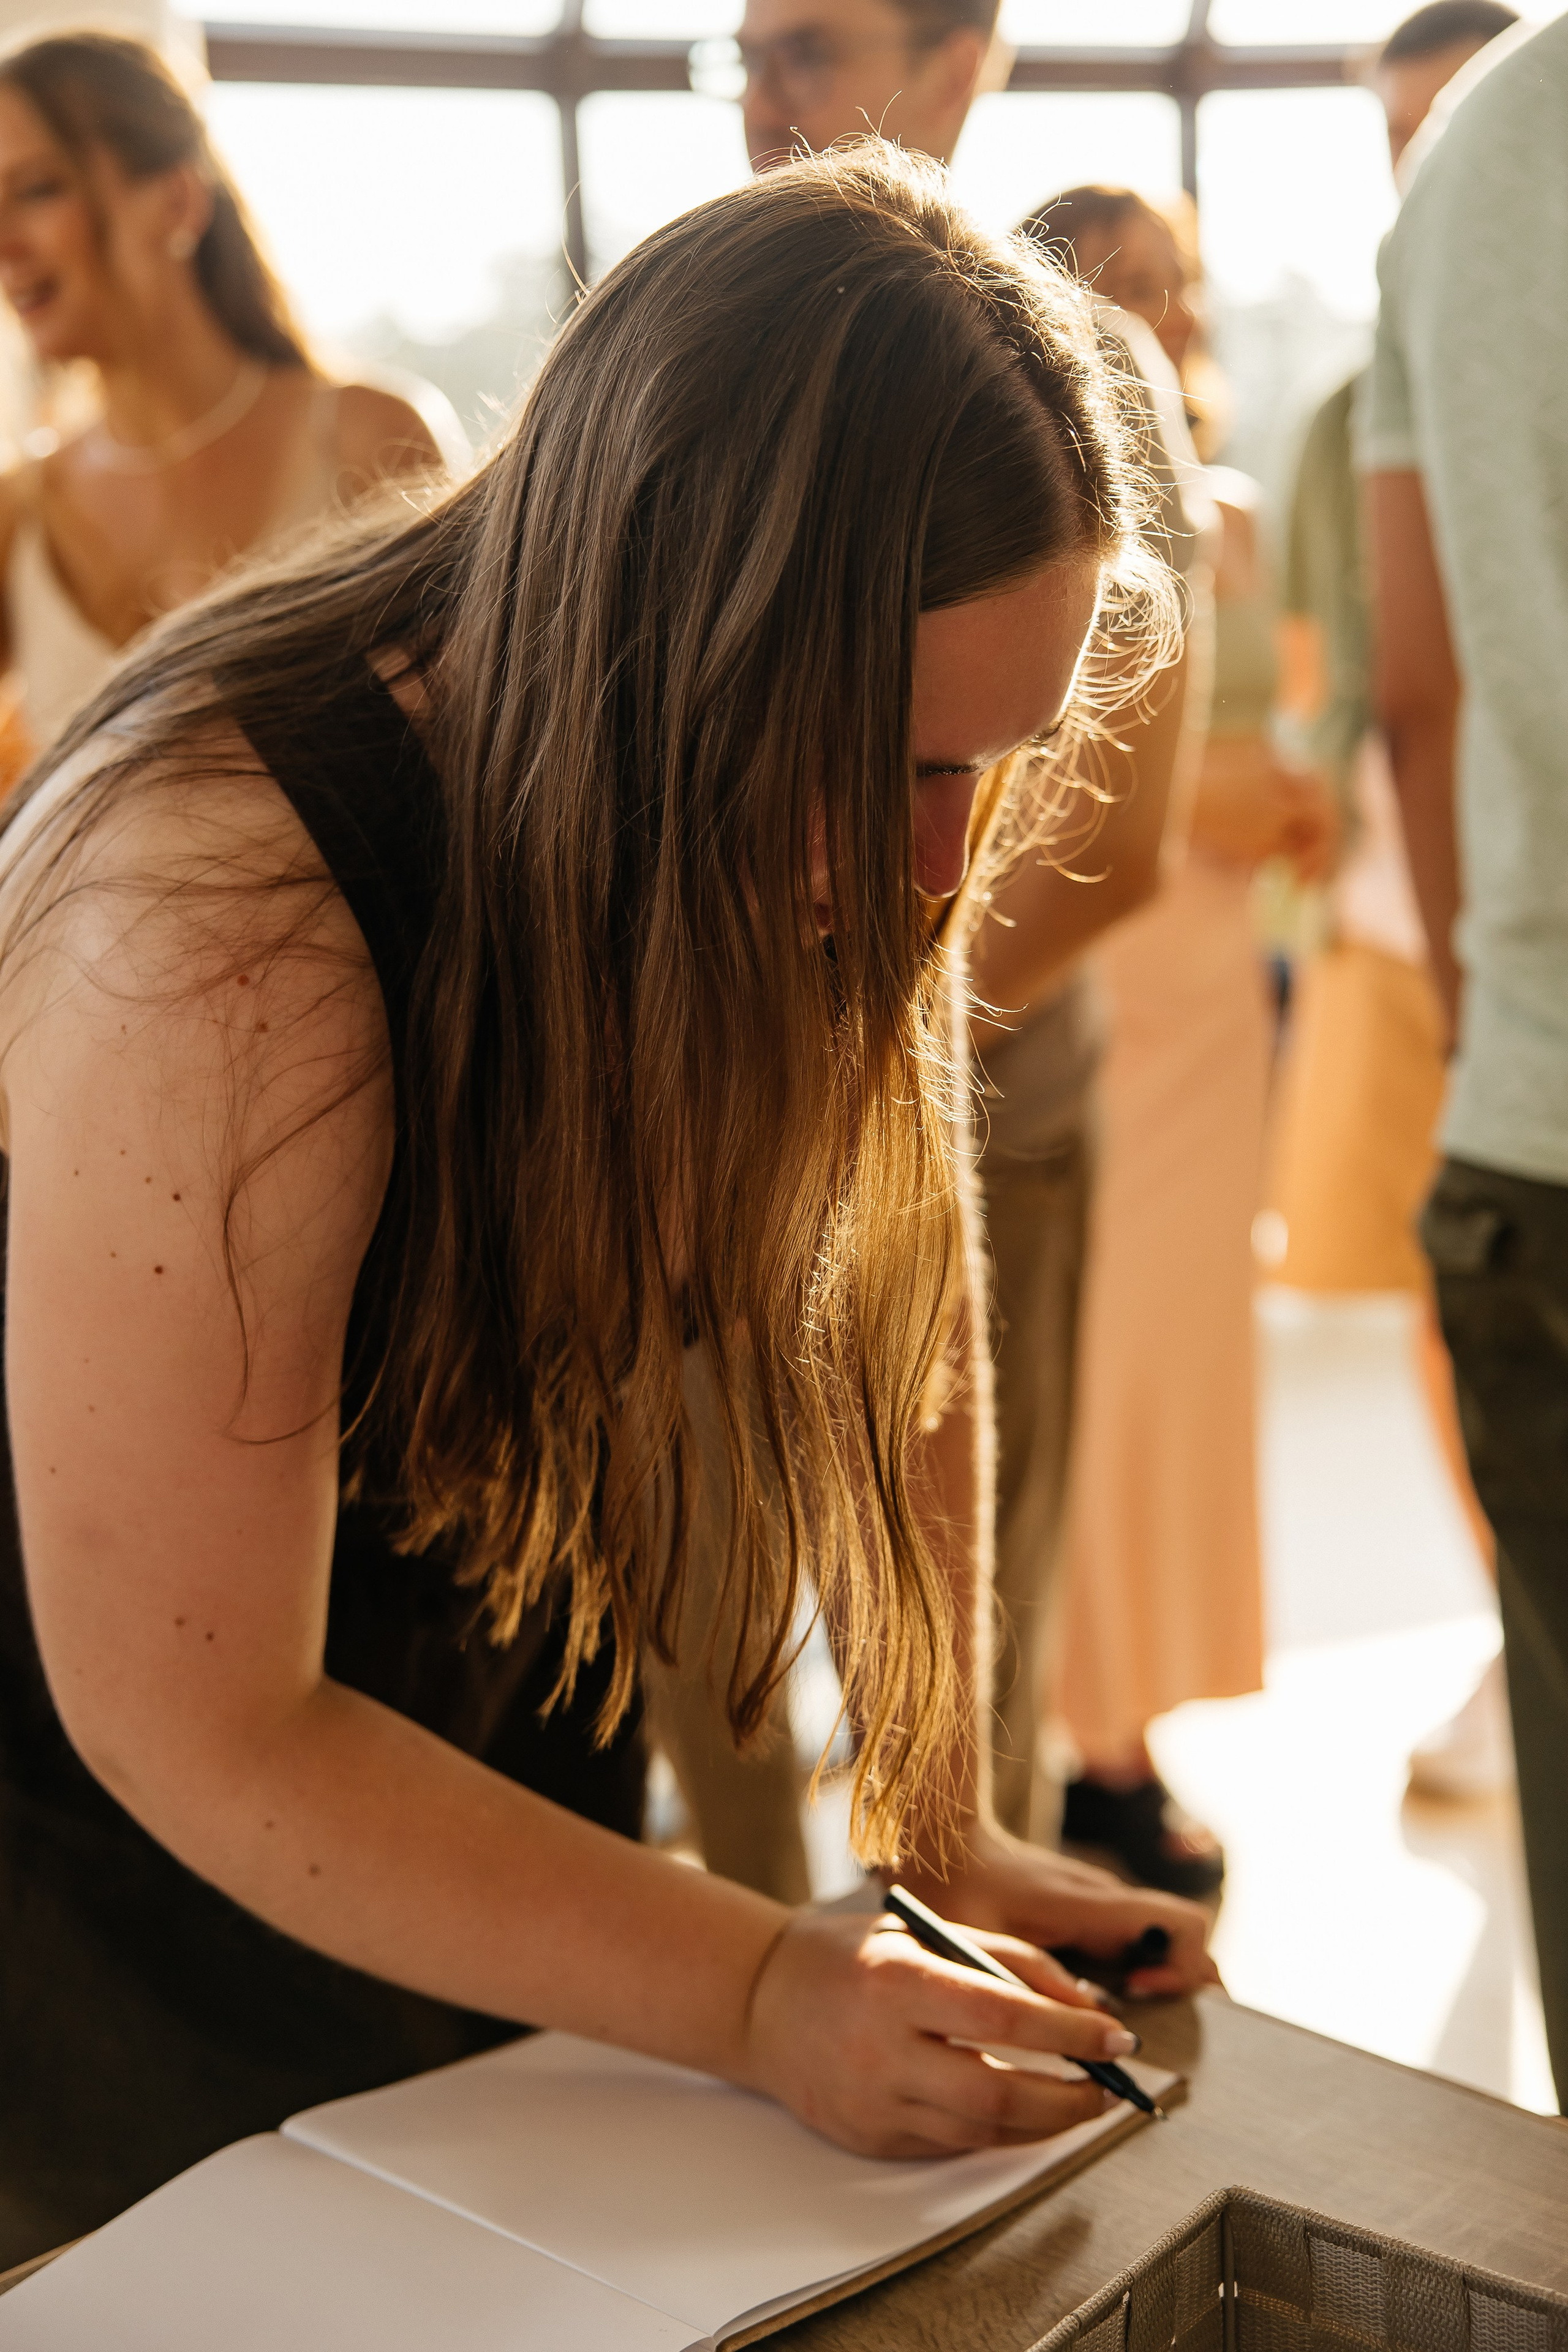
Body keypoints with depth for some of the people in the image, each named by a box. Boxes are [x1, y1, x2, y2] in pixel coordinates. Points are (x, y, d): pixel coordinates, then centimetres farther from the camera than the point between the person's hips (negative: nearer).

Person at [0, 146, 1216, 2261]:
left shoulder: (800, 829, -17)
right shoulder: (212, 933, -37)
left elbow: (883, 1294, -6)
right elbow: (187, 1728, -30)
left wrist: (942, 1825, -13)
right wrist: (759, 1996, -31)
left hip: (496, 1772, 6)